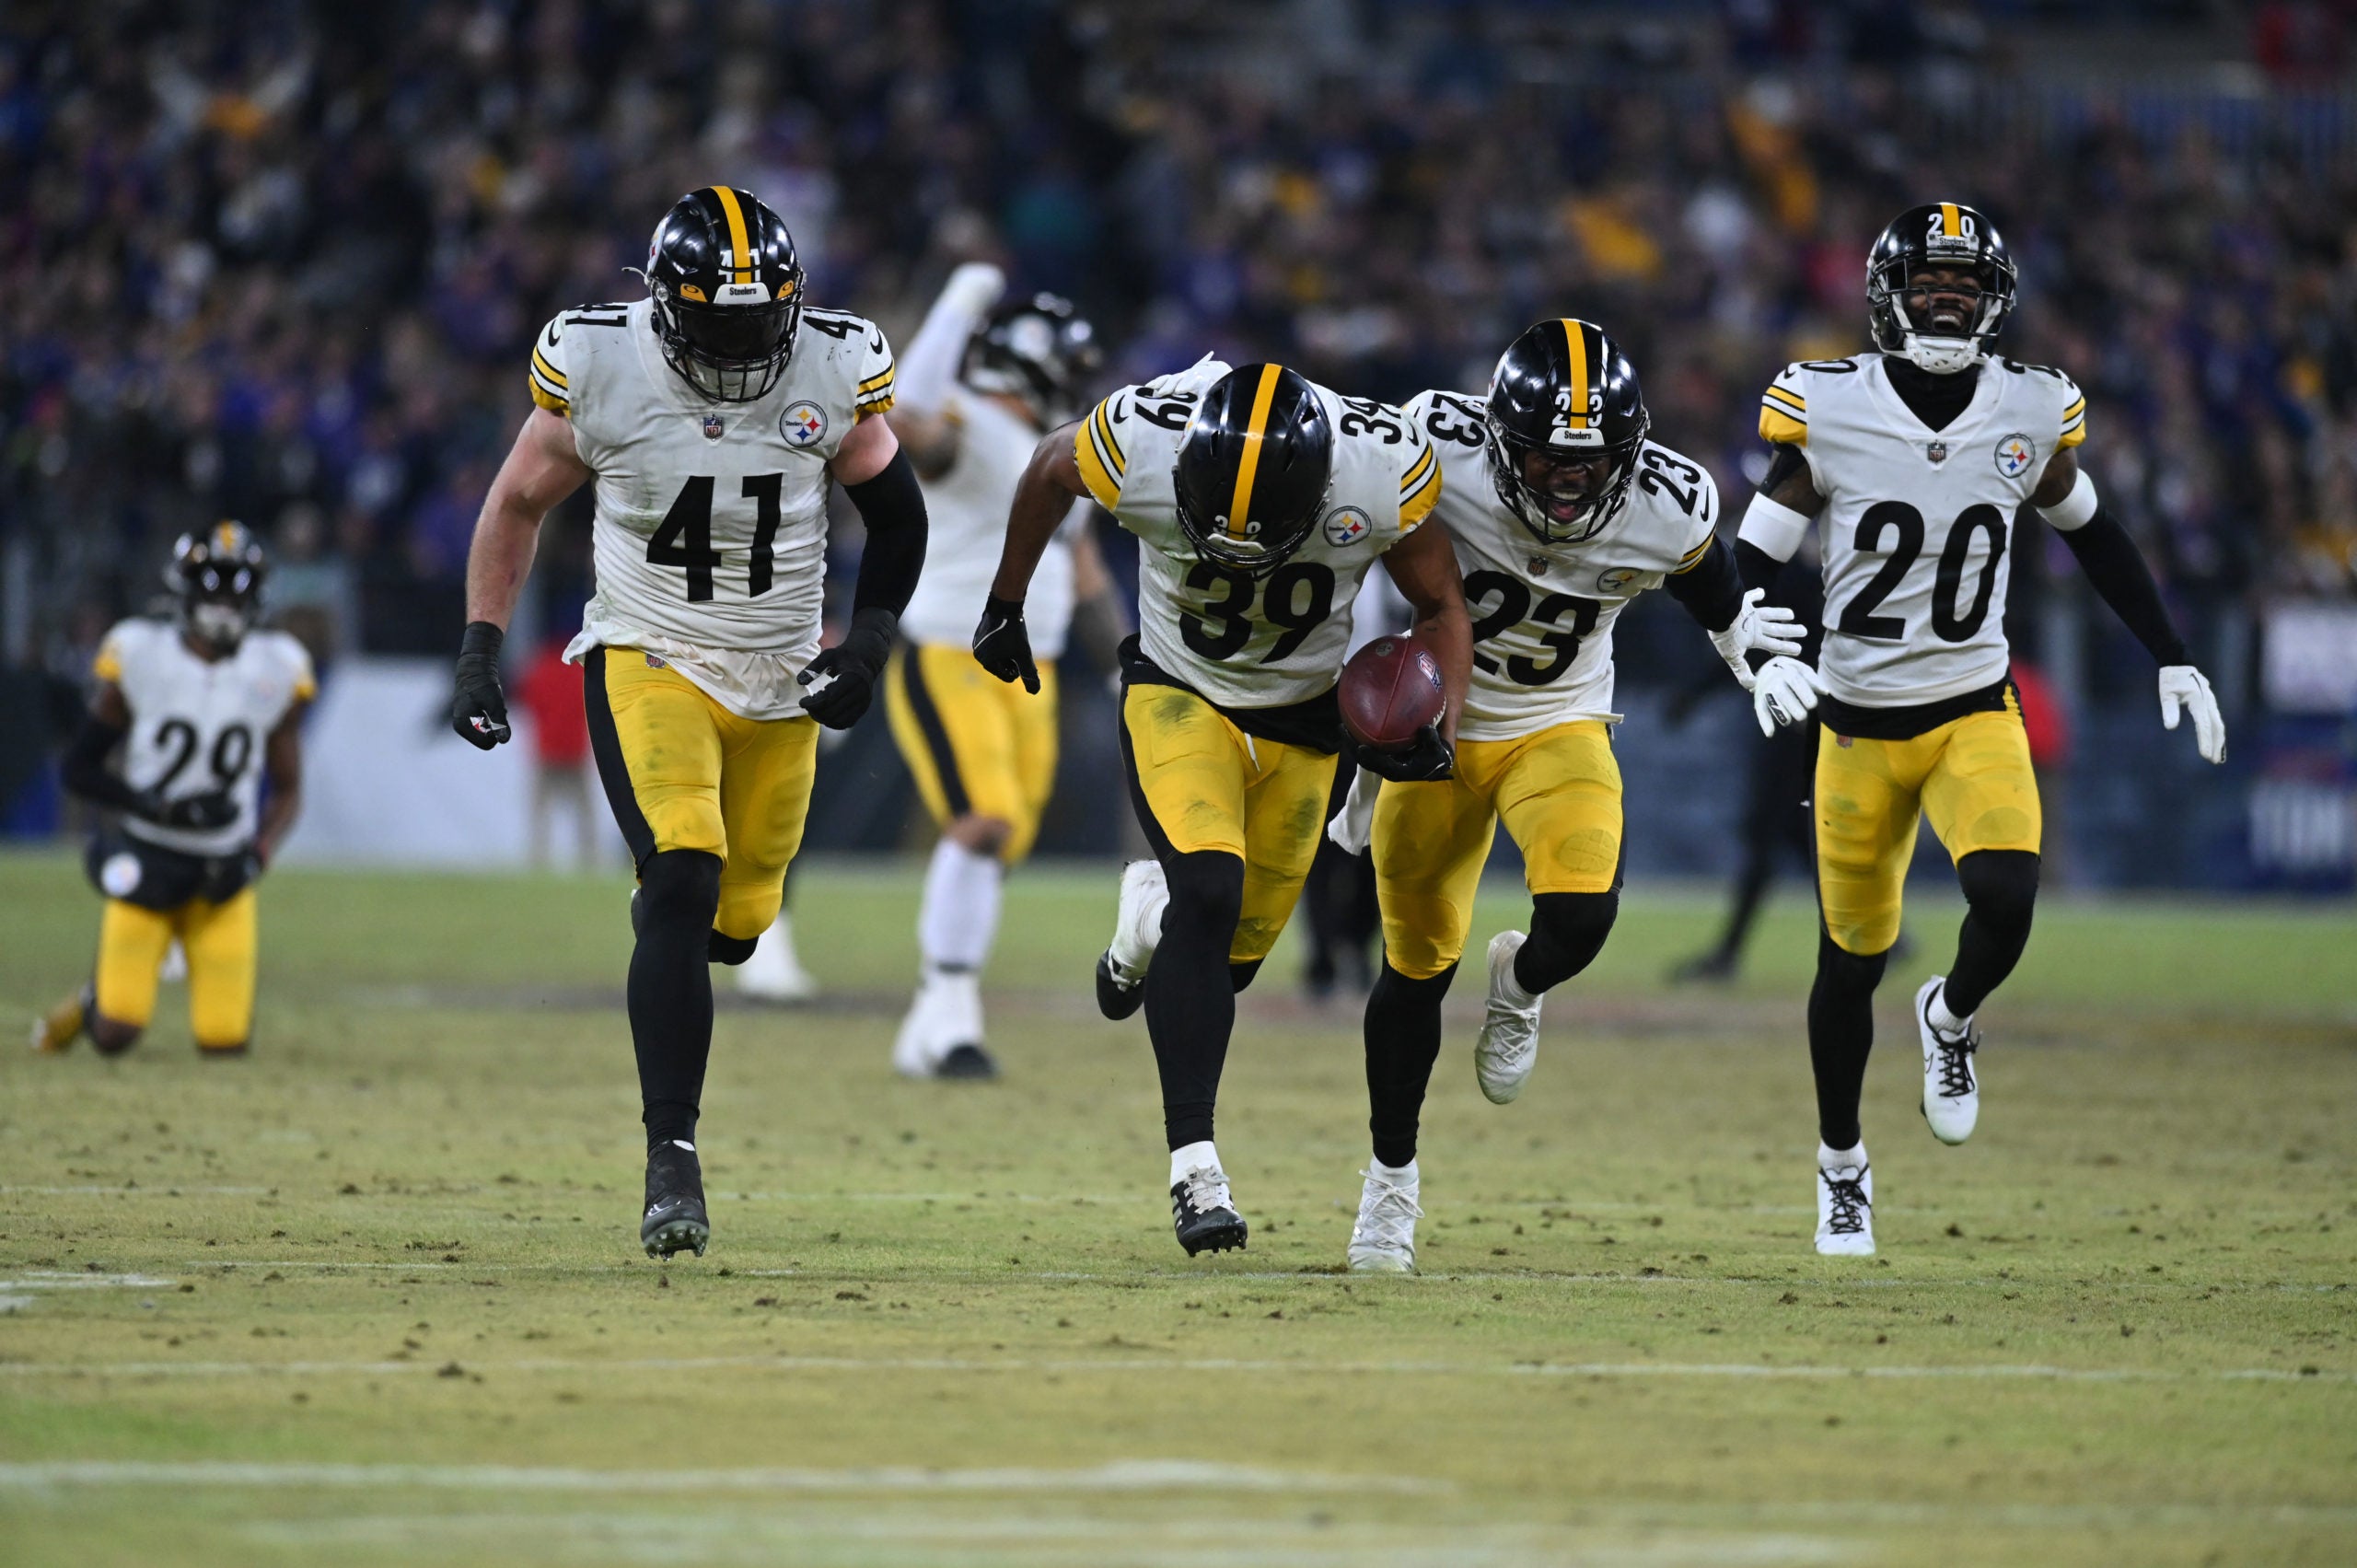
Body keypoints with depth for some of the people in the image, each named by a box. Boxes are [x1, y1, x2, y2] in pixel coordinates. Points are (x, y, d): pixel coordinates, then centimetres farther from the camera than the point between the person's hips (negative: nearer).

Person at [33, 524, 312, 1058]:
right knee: (115, 1036, -10)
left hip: (222, 874, 2)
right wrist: (157, 807, -20)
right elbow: (80, 768, -5)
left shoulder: (275, 672, -3)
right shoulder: (139, 659, -9)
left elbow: (287, 789, 5)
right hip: (145, 864, -2)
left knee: (225, 1044, -6)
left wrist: (258, 856, -13)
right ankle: (90, 1001, 26)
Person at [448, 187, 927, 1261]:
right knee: (680, 890, -23)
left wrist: (866, 647, -8)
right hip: (648, 660, -3)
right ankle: (672, 1161, -20)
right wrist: (479, 648, -3)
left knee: (734, 924, 8)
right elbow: (518, 505, 2)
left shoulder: (834, 372, -11)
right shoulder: (600, 367, -15)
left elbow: (896, 517, 4)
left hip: (779, 679, 3)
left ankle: (665, 919, 48)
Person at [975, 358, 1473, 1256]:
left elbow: (1440, 607, -8)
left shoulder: (1384, 472, -28)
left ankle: (1150, 909, 45)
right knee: (1211, 895, -25)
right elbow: (1051, 471, -4)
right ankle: (1194, 1163, -20)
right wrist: (1005, 603, 9)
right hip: (1177, 693, -2)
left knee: (1229, 957, 8)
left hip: (1302, 714, 2)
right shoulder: (1143, 444, -30)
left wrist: (1438, 728, -24)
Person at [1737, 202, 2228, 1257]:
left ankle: (1952, 1018, 12)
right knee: (1852, 959, 8)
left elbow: (2092, 536, 13)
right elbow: (1752, 564, -9)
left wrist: (2173, 658, 11)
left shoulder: (2028, 415, -4)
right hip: (1860, 724, -1)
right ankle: (1841, 1163, 32)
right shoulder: (1828, 411, -12)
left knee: (2005, 899, -23)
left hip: (1976, 713, 1)